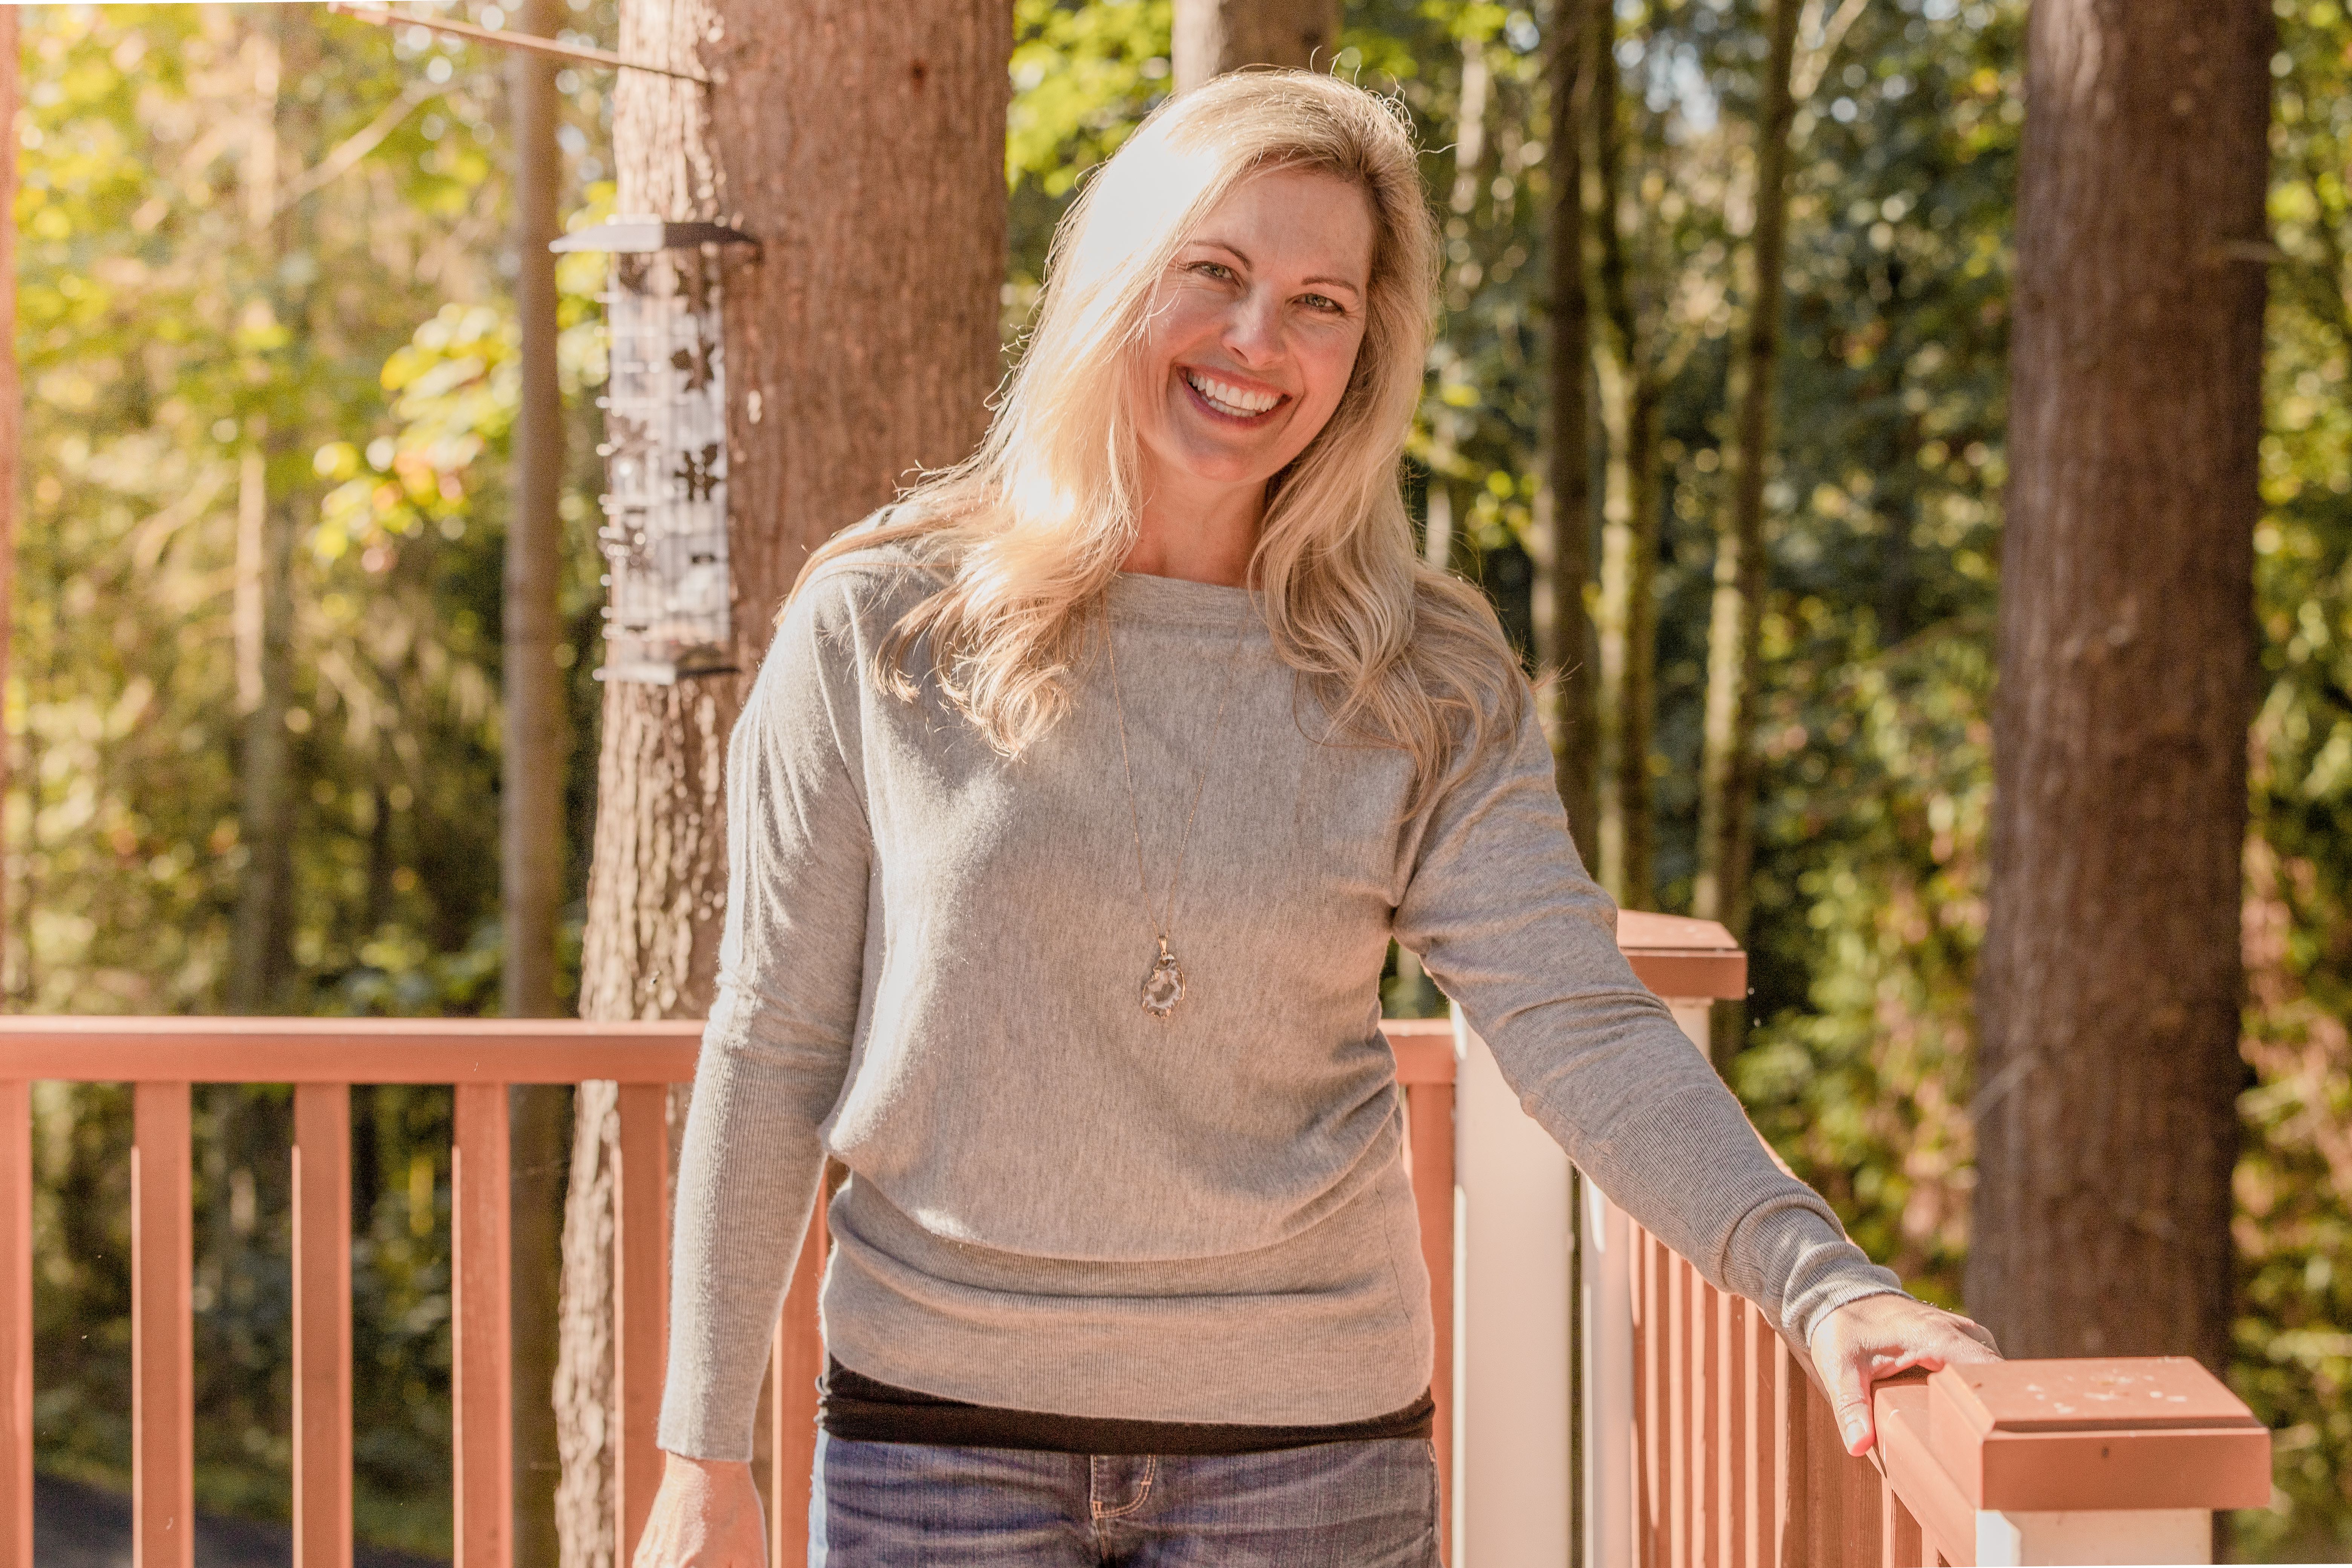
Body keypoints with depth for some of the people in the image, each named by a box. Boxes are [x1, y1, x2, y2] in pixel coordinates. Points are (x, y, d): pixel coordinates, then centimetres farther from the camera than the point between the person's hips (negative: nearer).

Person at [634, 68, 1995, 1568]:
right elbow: (771, 1050, -1)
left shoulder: (1430, 694, -1)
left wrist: (1816, 1277, -27)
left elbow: (1583, 1031, -11)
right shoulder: (878, 631, -4)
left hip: (1309, 1441, 1)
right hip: (941, 1430, -1)